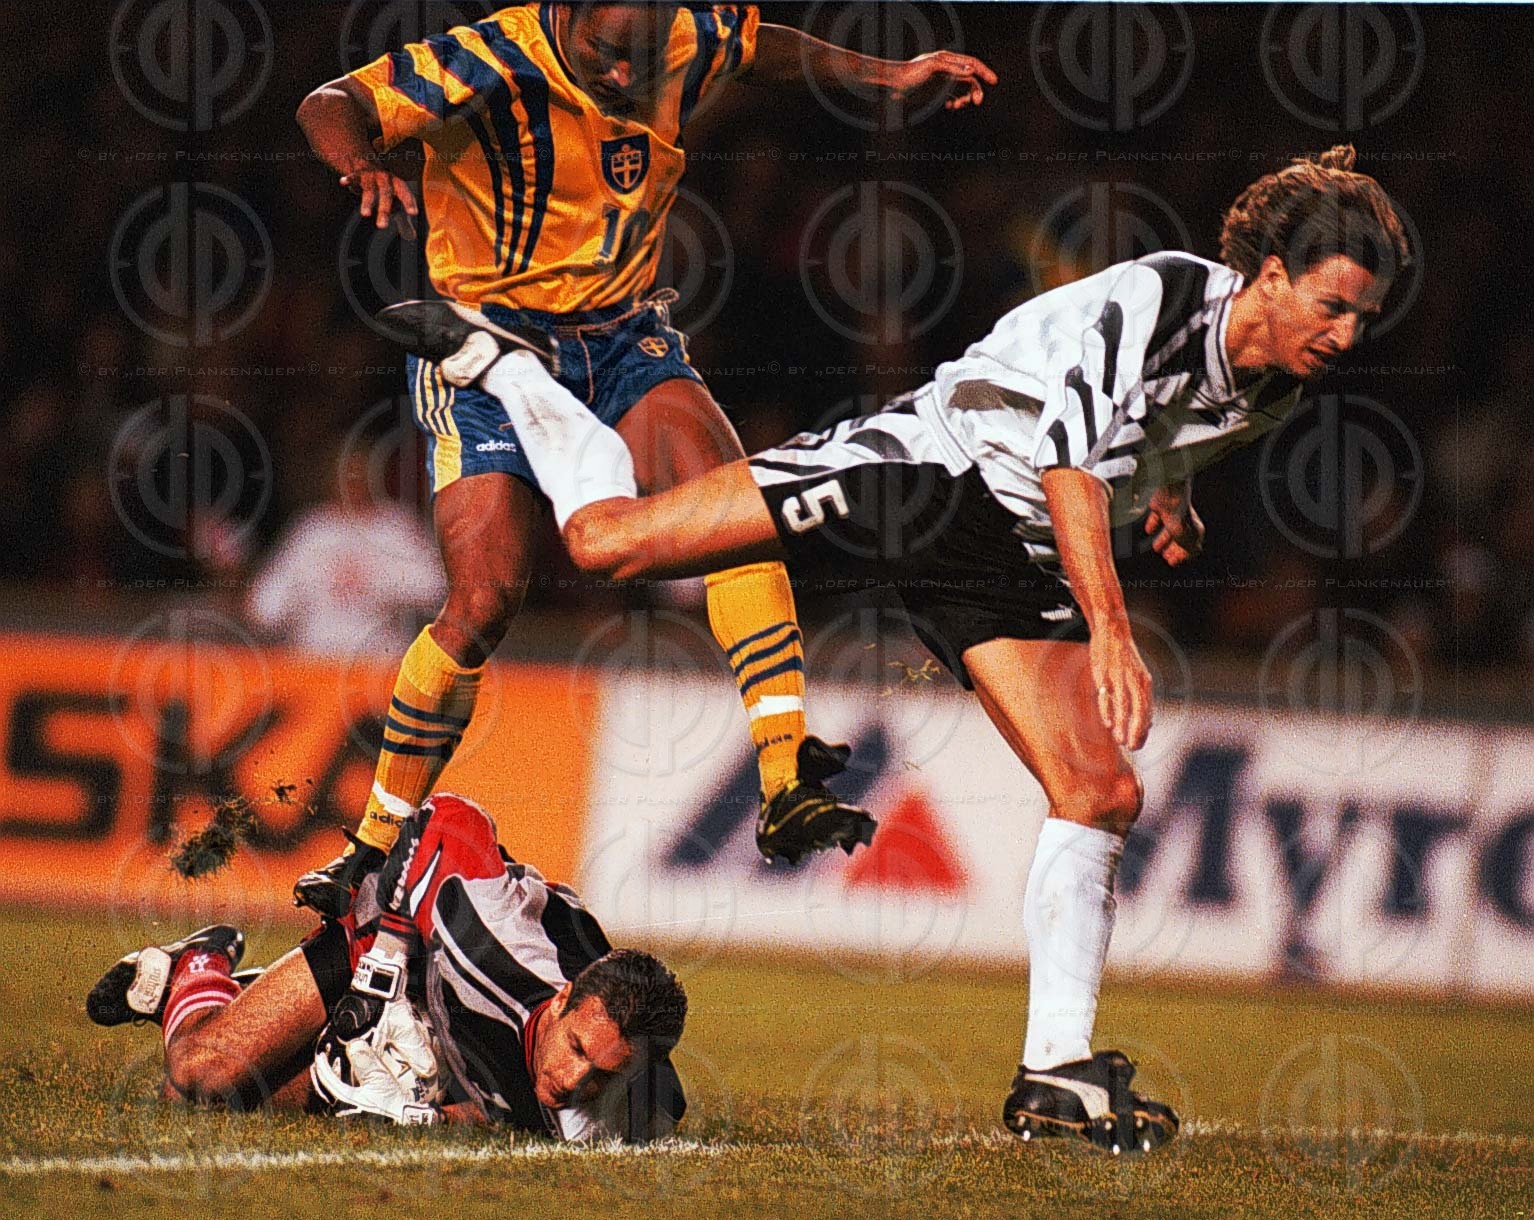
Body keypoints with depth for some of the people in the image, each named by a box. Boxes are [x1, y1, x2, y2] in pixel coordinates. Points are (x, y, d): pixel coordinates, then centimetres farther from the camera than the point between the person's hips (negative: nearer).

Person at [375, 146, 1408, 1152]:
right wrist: (1111, 630, -39)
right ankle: (498, 364, 11)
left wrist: (1170, 499, 10)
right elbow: (1068, 456, -31)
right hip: (929, 470, -7)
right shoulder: (1158, 297, -21)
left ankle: (1055, 1075, -2)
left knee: (1106, 794, -8)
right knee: (609, 540, -15)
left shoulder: (1272, 395, 5)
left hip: (1021, 569, 7)